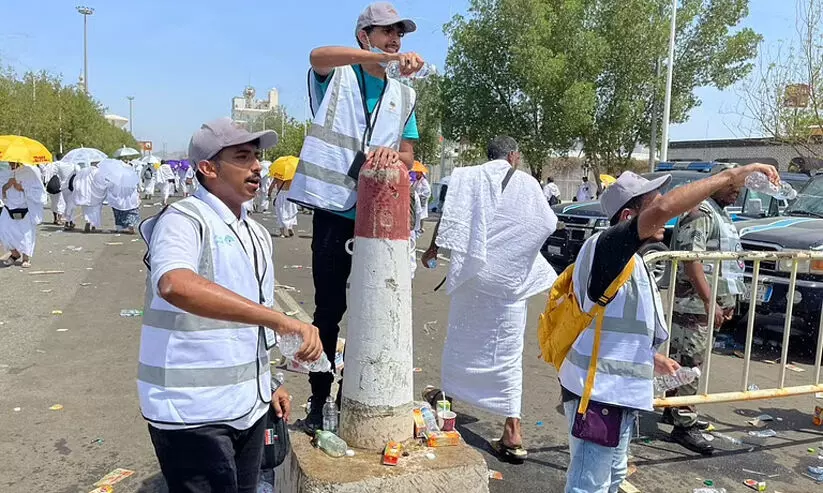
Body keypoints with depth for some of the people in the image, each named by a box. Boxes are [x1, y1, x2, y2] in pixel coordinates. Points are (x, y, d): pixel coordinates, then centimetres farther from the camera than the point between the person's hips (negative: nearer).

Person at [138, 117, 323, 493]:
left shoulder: (257, 234, 11)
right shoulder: (183, 220, -15)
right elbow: (175, 285, -38)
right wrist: (278, 318, -40)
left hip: (249, 407, 8)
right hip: (193, 413, -7)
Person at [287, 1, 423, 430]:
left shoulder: (404, 95, 15)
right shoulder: (336, 76, 3)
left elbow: (408, 157, 10)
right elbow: (319, 55, -22)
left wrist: (392, 154, -15)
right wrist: (384, 57, -37)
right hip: (334, 211, -4)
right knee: (329, 309, 3)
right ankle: (319, 399, 17)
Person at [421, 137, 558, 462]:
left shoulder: (467, 177, 0)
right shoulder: (527, 183, 0)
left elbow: (448, 218, -5)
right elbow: (549, 224, 5)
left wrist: (432, 250, 9)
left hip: (472, 272, 1)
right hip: (511, 277, 0)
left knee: (462, 336, 19)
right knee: (508, 352, 3)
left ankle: (447, 394, 37)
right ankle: (512, 432, 3)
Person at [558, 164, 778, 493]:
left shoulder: (628, 260, 13)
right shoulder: (608, 246, -18)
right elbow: (664, 208, -35)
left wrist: (651, 358, 22)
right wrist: (729, 176, -28)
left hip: (614, 393, 10)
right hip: (598, 393, -10)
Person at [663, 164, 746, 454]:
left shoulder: (723, 216, 19)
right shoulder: (700, 214, -13)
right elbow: (691, 261, -21)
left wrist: (728, 301, 23)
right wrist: (710, 302, -22)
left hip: (711, 303, 10)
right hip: (694, 303, -10)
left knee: (685, 360, 16)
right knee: (689, 363, -6)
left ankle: (673, 410, 26)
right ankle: (684, 425, 0)